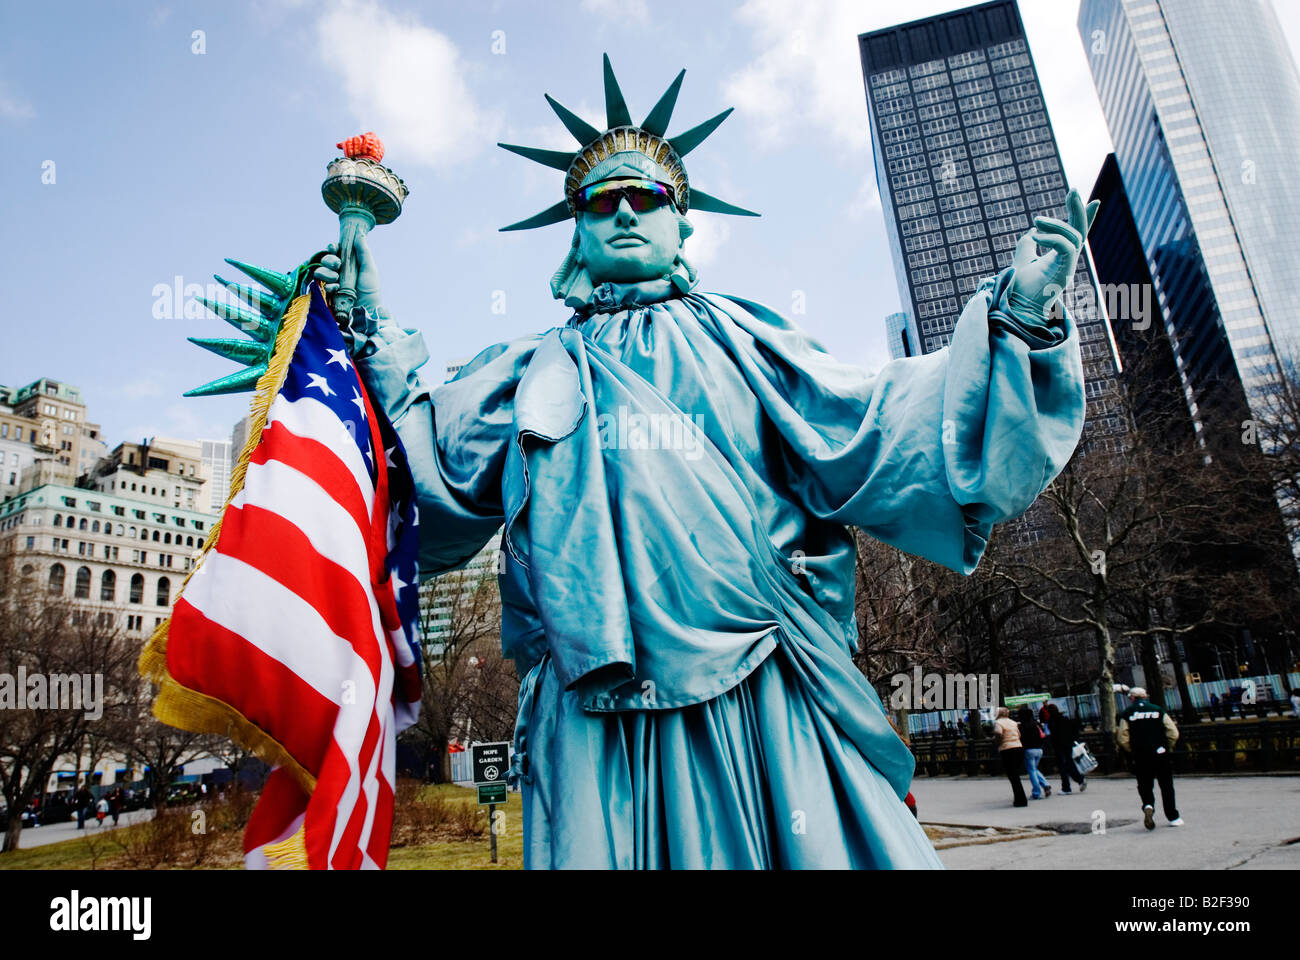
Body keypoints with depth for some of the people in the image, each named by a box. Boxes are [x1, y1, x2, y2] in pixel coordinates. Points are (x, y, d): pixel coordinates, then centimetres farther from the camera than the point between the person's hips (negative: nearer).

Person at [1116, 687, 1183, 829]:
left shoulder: (1127, 714, 0)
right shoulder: (1159, 710, 4)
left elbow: (1122, 739, -5)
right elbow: (1173, 733, -2)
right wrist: (1167, 747, 12)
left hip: (1140, 757, -1)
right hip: (1160, 754, 1)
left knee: (1145, 786, 9)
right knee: (1166, 786, 14)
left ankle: (1148, 806, -17)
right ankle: (1173, 818, 19)